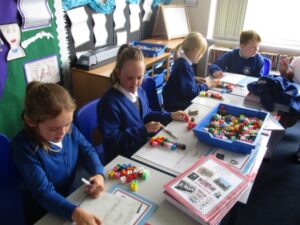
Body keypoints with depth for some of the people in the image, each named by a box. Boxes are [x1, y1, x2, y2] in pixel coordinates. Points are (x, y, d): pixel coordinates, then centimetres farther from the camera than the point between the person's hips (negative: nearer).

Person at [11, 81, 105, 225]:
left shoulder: (69, 129, -10)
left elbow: (87, 150, 1)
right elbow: (43, 191, -28)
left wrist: (98, 174, -17)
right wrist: (75, 213, -42)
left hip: (71, 196, 5)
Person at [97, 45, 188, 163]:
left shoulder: (140, 91, 3)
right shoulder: (109, 102, -23)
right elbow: (112, 140, -23)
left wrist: (169, 116, 8)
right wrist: (144, 130, -26)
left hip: (143, 147, 8)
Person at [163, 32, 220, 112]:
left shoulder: (182, 61, 3)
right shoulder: (184, 66, -26)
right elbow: (191, 90, -23)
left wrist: (194, 79, 6)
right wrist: (208, 85, -10)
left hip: (178, 98, 9)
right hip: (175, 104, -9)